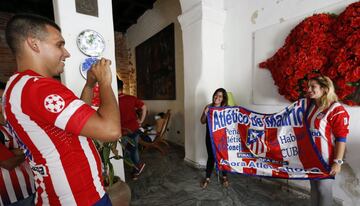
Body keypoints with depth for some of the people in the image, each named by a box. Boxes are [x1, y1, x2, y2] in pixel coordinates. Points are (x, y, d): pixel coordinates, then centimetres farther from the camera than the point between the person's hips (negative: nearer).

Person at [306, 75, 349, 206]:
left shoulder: (337, 110, -15)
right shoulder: (310, 106, 5)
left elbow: (341, 138, -16)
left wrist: (337, 161, -17)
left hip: (326, 159, -6)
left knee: (323, 189, 10)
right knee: (314, 187, 21)